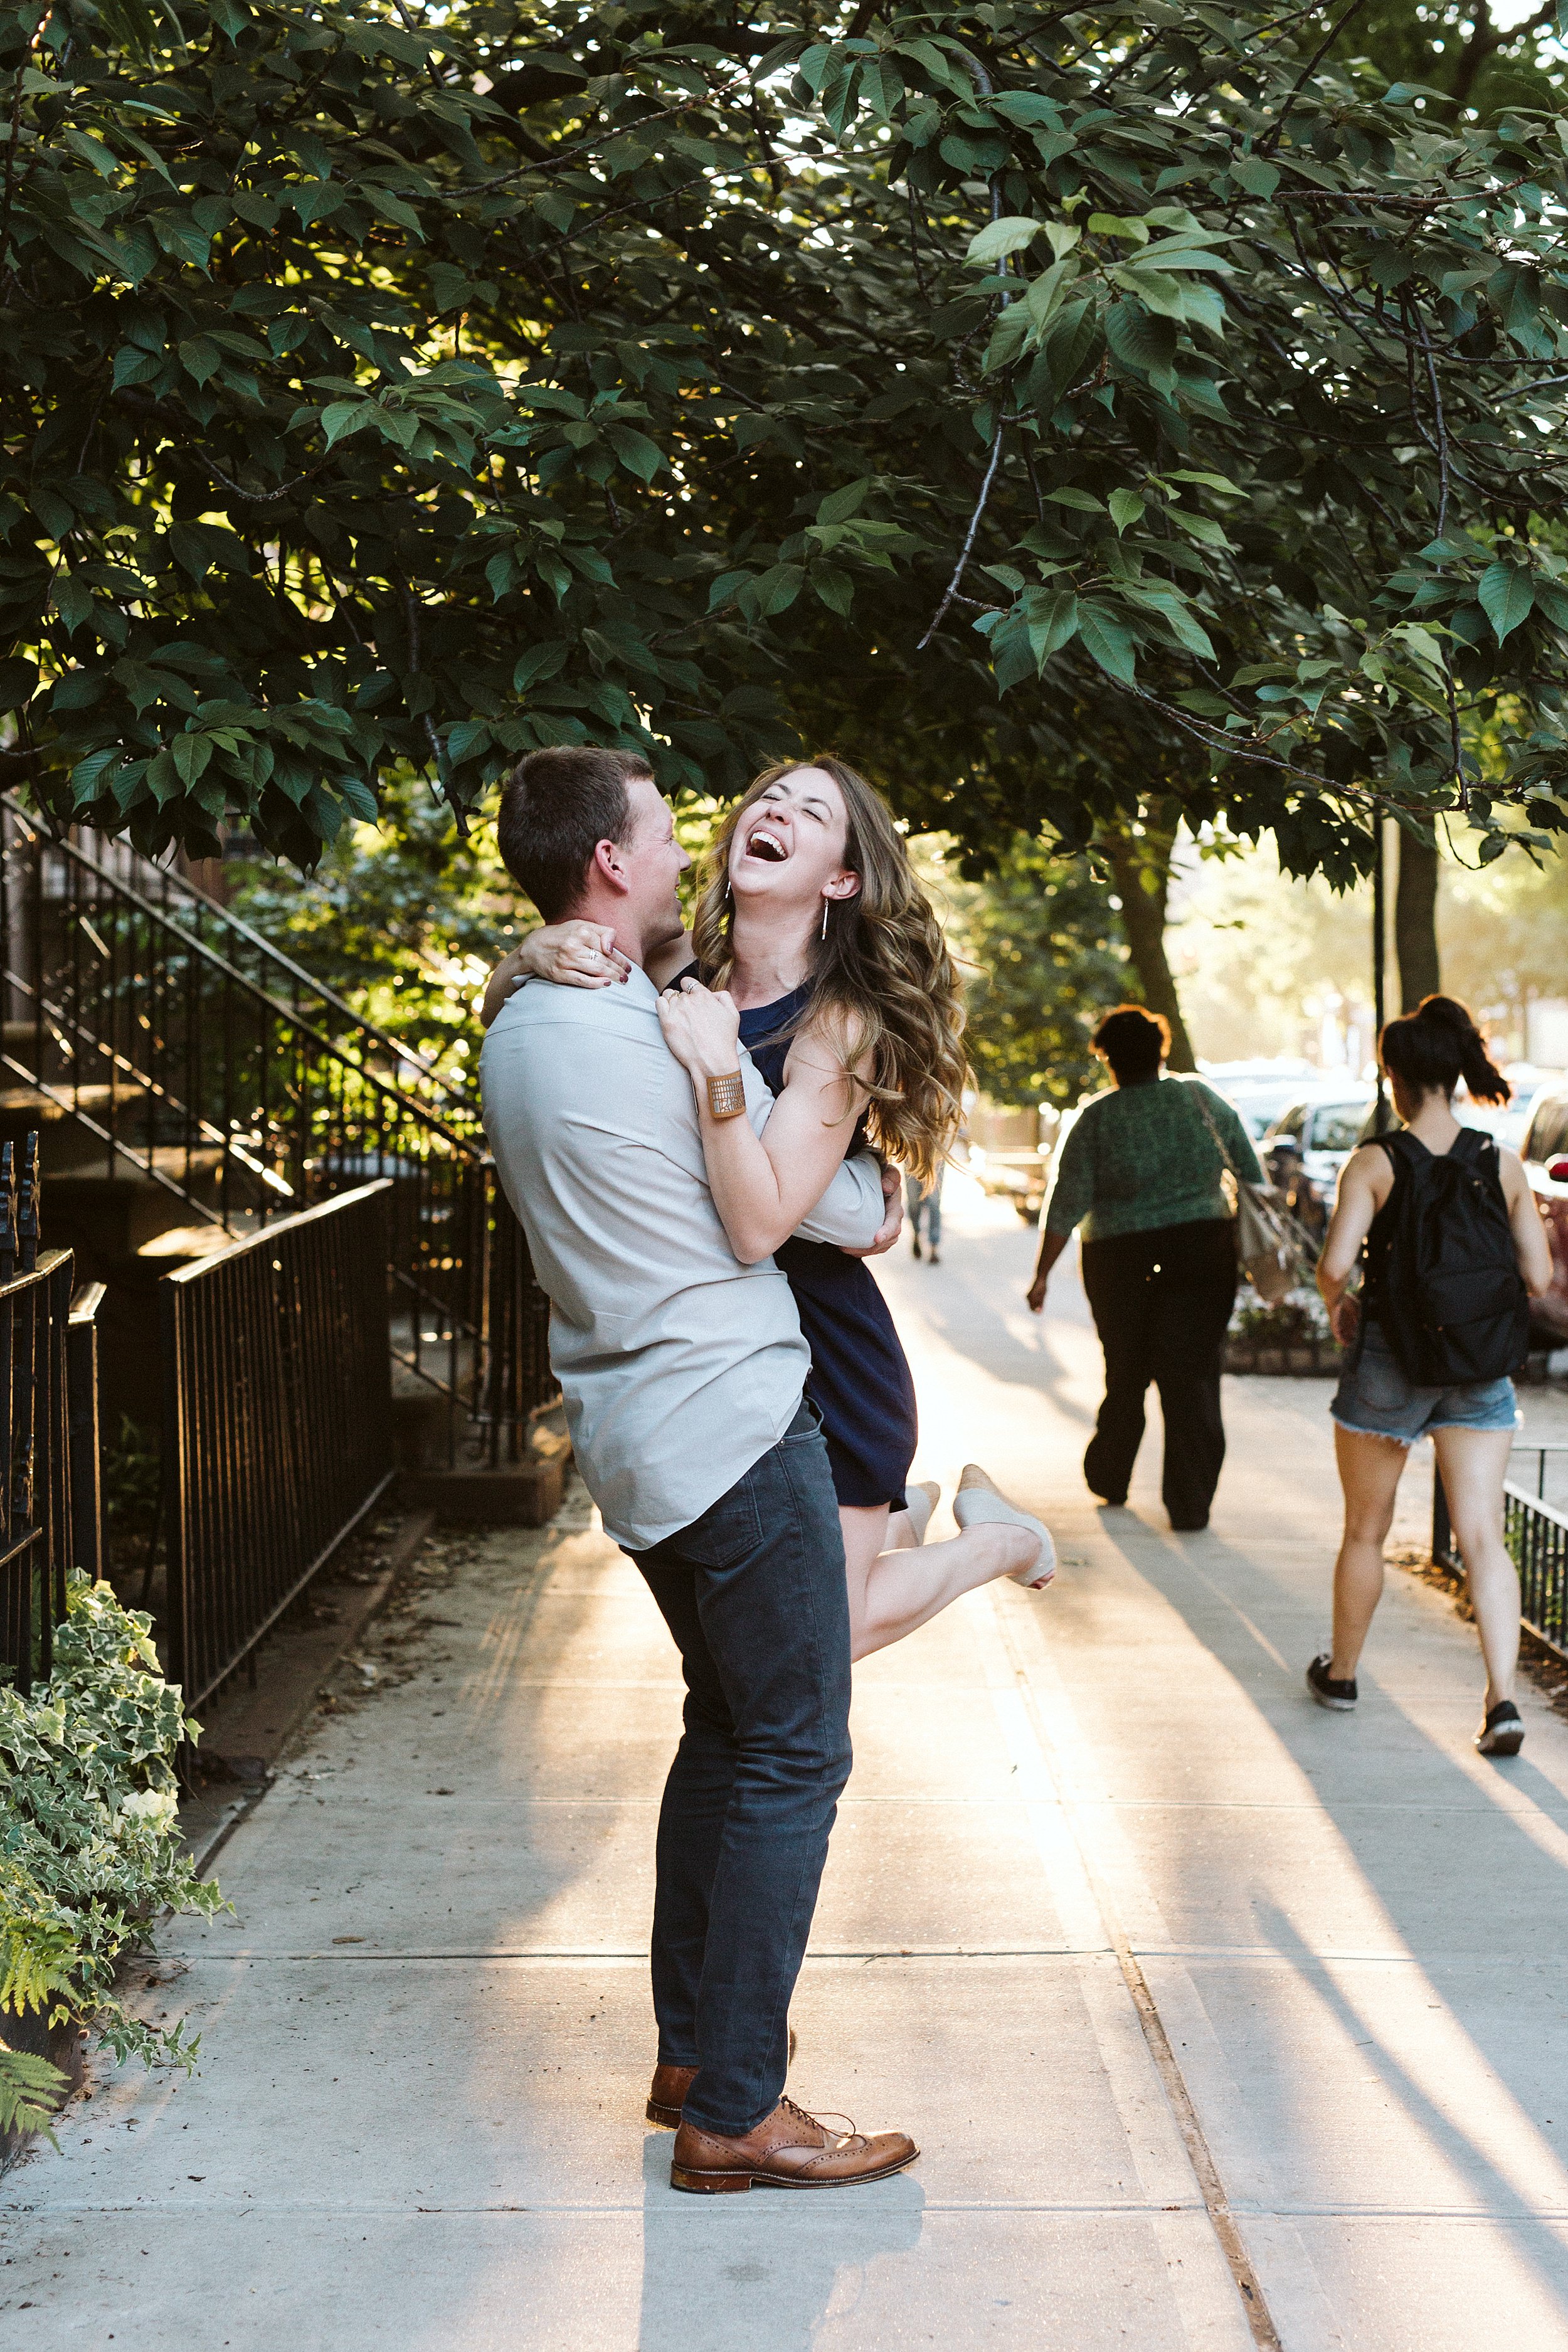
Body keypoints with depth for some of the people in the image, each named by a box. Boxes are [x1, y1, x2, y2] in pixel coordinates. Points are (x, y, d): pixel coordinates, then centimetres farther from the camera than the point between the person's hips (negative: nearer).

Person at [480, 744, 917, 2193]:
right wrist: (880, 1191, 13)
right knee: (794, 1756, -3)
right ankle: (734, 2113, 2)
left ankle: (691, 2049, 27)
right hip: (735, 1427, -9)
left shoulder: (517, 1031, 10)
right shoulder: (660, 1037, -17)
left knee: (725, 1728, 19)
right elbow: (839, 1212, -8)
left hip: (636, 1442, 10)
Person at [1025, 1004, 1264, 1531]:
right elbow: (1253, 1176, 8)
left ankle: (1109, 1479, 33)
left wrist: (1042, 1274, -2)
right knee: (1193, 1377, 4)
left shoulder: (1097, 1117, -4)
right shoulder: (1202, 1100, 3)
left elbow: (1067, 1204, -8)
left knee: (1125, 1373, 17)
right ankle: (1191, 1503, 1)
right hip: (1203, 1254, 1)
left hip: (1121, 1263, 0)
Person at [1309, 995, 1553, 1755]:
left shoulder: (1374, 1163, -12)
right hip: (1480, 1376, 2)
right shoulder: (1503, 1165, -3)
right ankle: (1502, 1699, -10)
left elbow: (1334, 1266, -22)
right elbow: (1538, 1277, -1)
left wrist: (1337, 1307, 0)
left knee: (1365, 1532, 15)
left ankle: (1341, 1673, 32)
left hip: (1389, 1365, -2)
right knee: (1482, 1537, 2)